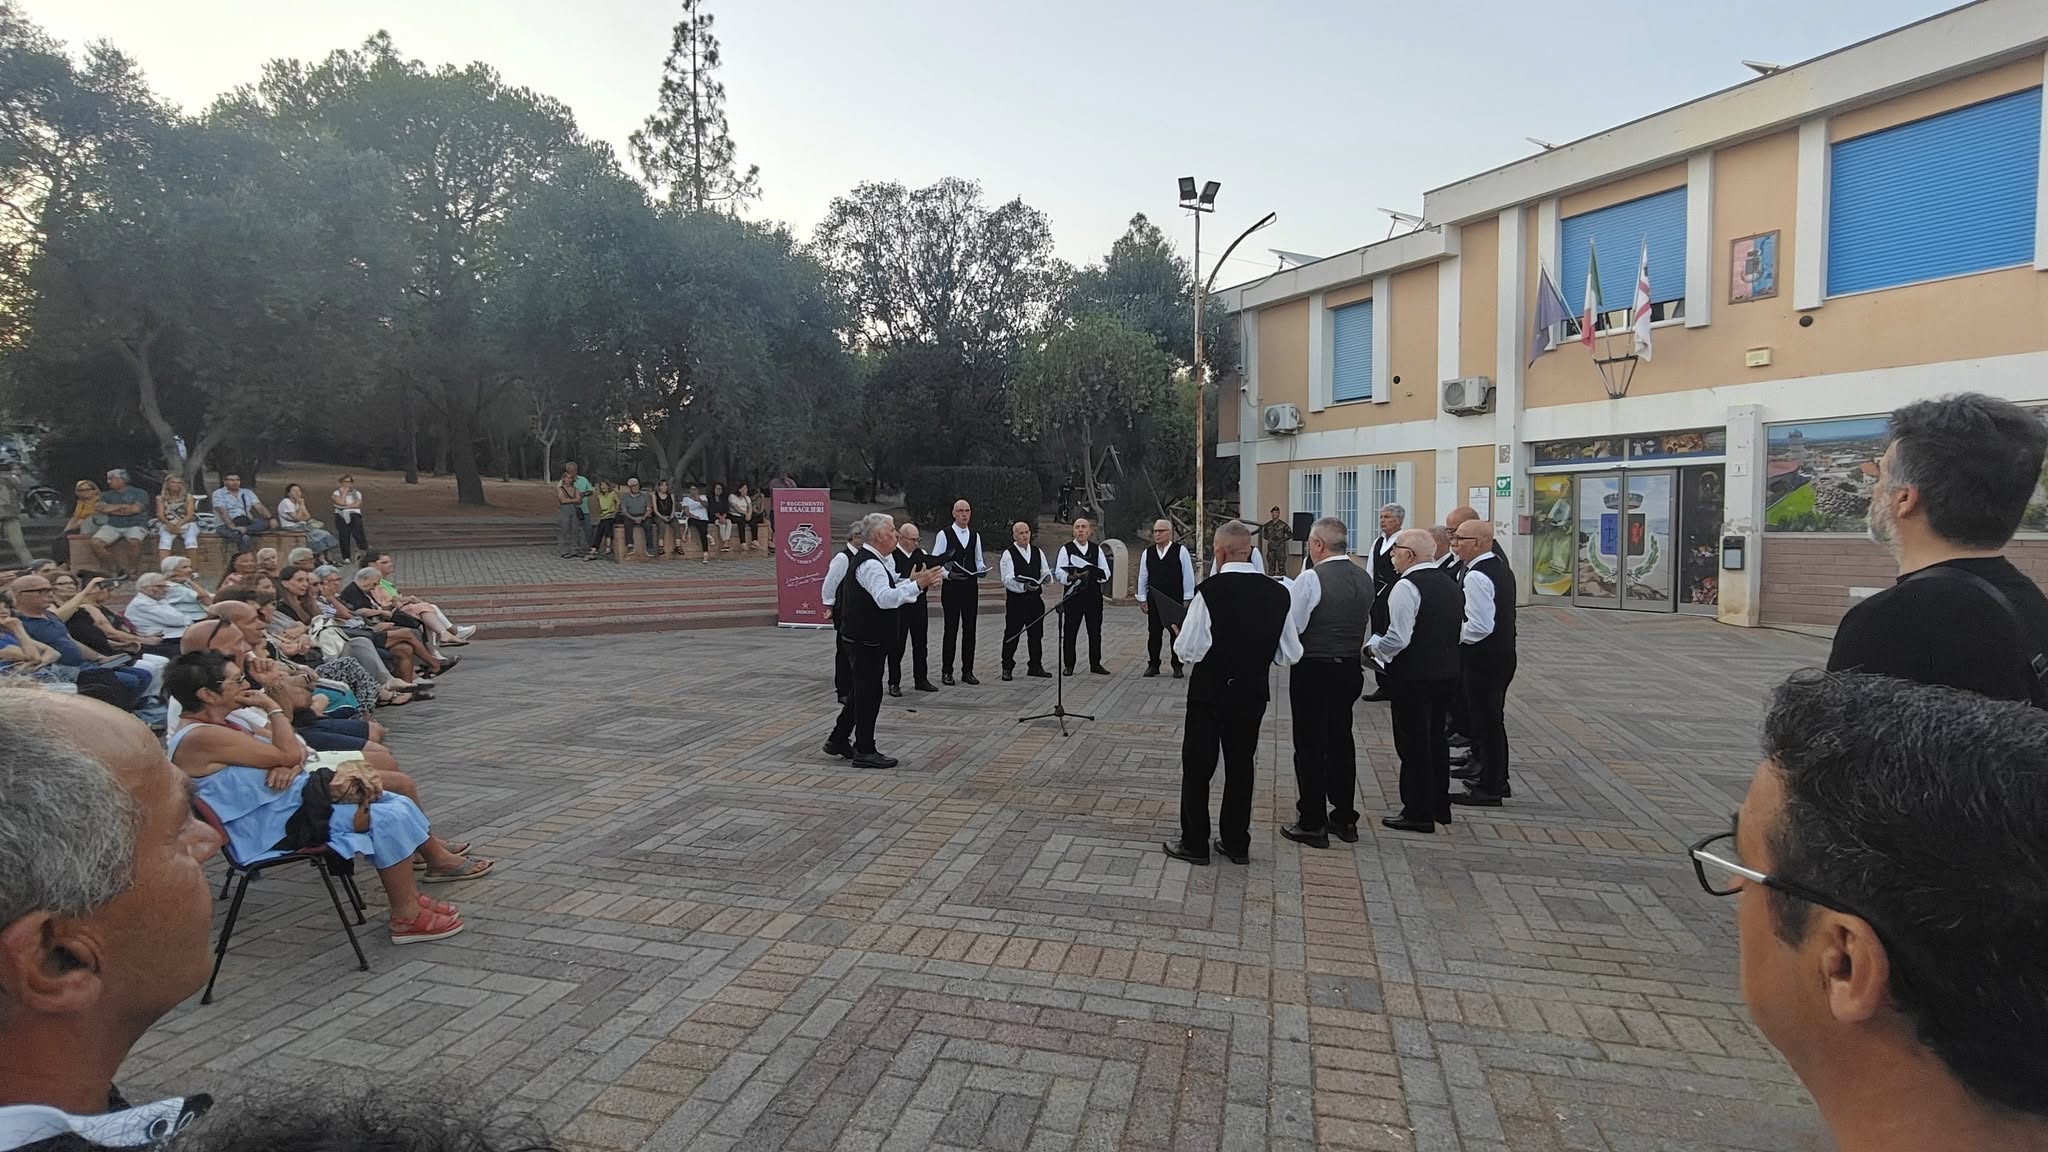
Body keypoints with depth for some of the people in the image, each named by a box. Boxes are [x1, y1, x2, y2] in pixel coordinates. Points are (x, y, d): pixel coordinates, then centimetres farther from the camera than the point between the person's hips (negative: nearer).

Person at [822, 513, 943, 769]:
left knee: (863, 691, 19)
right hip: (865, 641, -11)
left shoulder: (872, 561, 14)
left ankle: (838, 740, 30)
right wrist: (917, 584, -41)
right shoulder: (870, 565, -21)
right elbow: (885, 599, -35)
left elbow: (886, 592, 22)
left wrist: (912, 582, 17)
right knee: (869, 693, -2)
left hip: (865, 639, 11)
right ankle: (865, 751, 6)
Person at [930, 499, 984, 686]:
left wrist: (982, 569, -4)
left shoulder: (975, 535, 11)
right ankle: (946, 672, 8)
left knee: (969, 629, 6)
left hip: (971, 586, 4)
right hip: (951, 586, -4)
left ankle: (967, 671, 15)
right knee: (951, 630, -1)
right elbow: (935, 562, -4)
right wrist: (948, 574, -19)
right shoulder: (944, 535, -3)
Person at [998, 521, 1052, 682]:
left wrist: (1045, 577, -11)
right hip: (1015, 599, -5)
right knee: (1011, 635, -1)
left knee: (1036, 634, 10)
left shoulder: (1037, 552, 13)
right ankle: (1007, 668, 8)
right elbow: (1008, 579, -14)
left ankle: (1035, 667, 21)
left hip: (1035, 598, 5)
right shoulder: (1008, 554, -4)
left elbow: (1046, 572, 14)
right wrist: (1024, 586, -29)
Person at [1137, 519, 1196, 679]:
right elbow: (1142, 577, 9)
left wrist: (1187, 600, -5)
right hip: (1154, 601, 2)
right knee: (1154, 633, 5)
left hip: (1176, 601, -2)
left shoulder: (1181, 551, -4)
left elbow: (1188, 577, -3)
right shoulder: (1147, 553, 5)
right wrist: (1142, 599, 5)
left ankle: (1177, 666, 14)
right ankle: (1153, 665, 15)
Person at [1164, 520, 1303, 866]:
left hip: (1209, 693, -4)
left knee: (1197, 767, 10)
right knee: (1241, 766, 18)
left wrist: (1181, 636, 2)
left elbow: (1189, 651, -19)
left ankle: (1195, 844, 18)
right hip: (1252, 694, 4)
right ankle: (1237, 844, 27)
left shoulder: (1209, 591, -19)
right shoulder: (1277, 593, -5)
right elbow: (1290, 655, 0)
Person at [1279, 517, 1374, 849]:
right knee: (1341, 740, 17)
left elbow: (1290, 629, -16)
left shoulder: (1310, 579, -17)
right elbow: (1361, 624, 12)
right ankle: (1345, 818, 26)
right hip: (1350, 669, 7)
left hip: (1313, 671, -7)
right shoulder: (1365, 578, 5)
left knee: (1310, 746, 2)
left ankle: (1312, 824, 9)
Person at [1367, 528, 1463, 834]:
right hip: (1447, 671, 9)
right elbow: (1459, 628, 18)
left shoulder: (1407, 586, -18)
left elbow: (1398, 639, -24)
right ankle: (1439, 806, 29)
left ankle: (1418, 813, 8)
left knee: (1413, 743, 1)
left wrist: (1373, 645, -5)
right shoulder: (1450, 583, 10)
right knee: (1436, 738, 19)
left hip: (1413, 676, -9)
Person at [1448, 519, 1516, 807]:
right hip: (1503, 652, 10)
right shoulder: (1501, 567, 11)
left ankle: (1488, 790, 9)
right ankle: (1497, 781, 30)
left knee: (1485, 721, 0)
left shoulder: (1477, 576, -21)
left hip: (1483, 658, -10)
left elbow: (1480, 627, -26)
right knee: (1493, 719, 19)